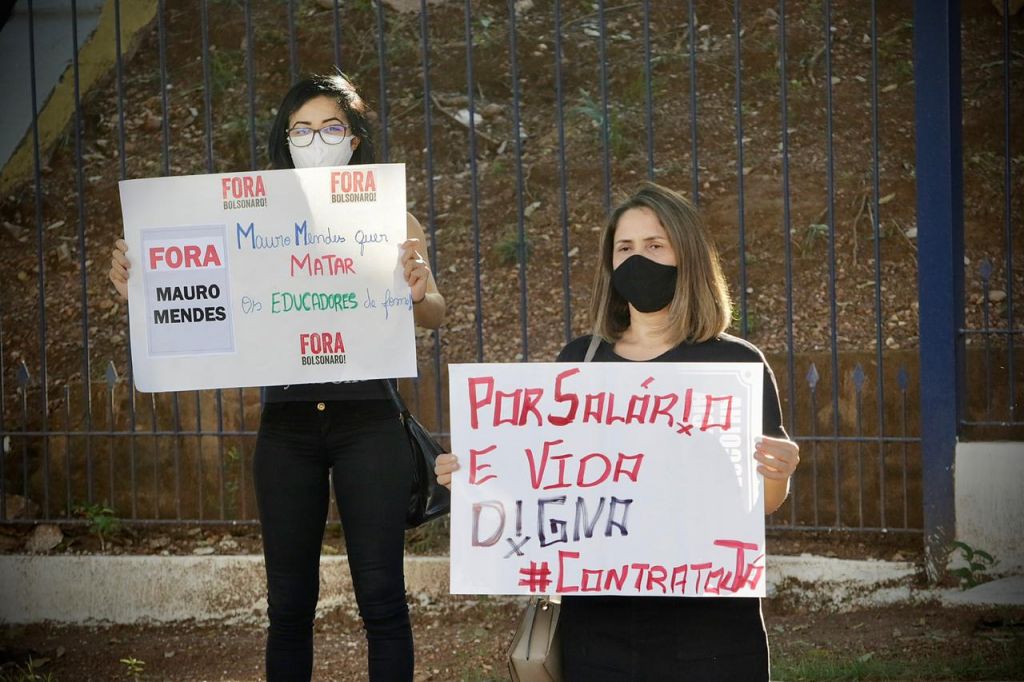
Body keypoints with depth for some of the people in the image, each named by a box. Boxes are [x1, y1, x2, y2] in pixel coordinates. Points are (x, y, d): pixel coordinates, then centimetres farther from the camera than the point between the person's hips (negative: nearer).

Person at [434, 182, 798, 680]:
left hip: (705, 618, -3)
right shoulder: (579, 360, 8)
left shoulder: (734, 363, -1)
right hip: (596, 616, 3)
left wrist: (778, 473, -24)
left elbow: (765, 502, -3)